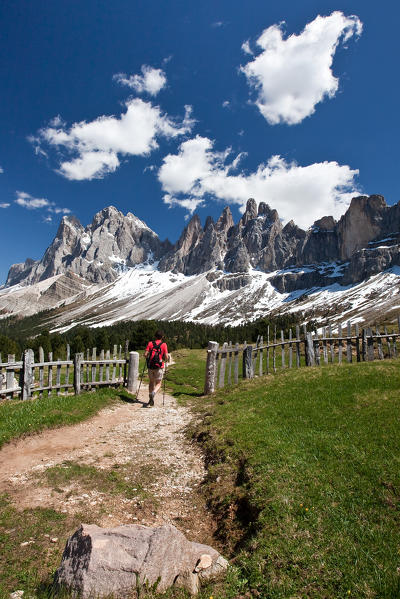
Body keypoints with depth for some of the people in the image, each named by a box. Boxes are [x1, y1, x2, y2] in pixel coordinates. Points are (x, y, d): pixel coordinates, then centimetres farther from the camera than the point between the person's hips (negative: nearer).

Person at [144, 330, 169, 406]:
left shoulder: (150, 343, 2)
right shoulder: (164, 345, -3)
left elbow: (145, 354, -6)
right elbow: (166, 357, -8)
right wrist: (166, 359, 14)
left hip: (150, 366, 2)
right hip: (159, 367, -2)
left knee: (151, 382, 20)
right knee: (158, 383, 9)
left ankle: (151, 398, 21)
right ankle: (153, 393, -20)